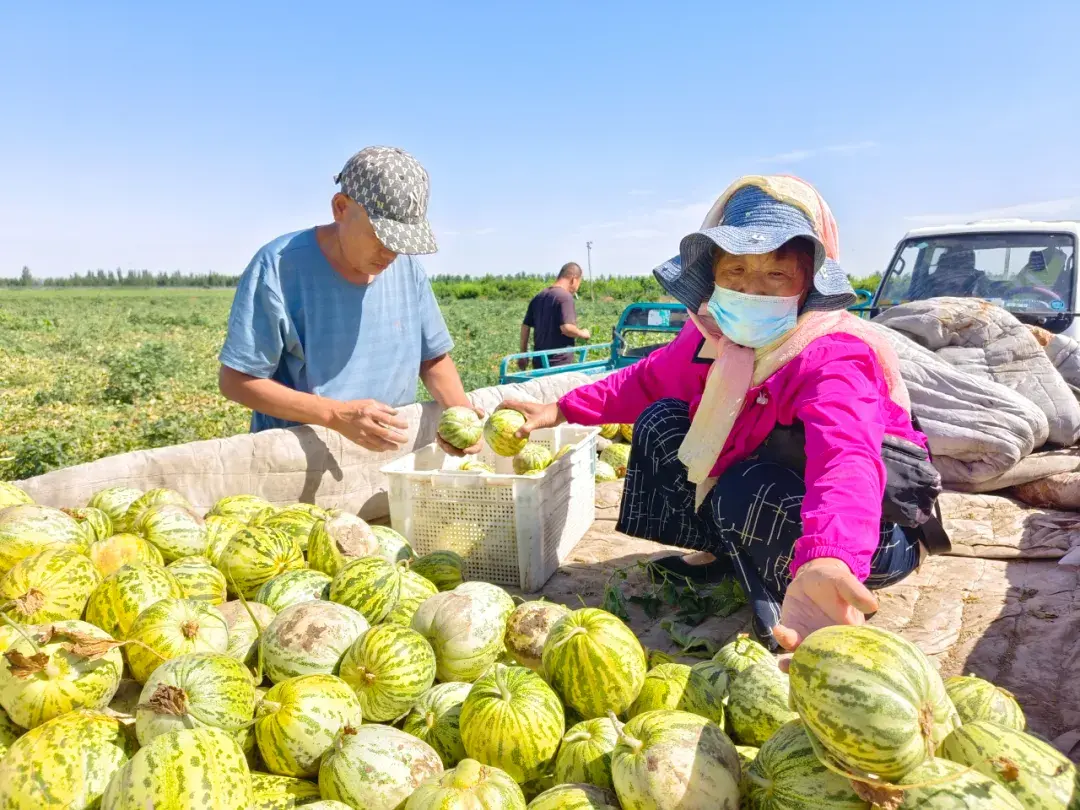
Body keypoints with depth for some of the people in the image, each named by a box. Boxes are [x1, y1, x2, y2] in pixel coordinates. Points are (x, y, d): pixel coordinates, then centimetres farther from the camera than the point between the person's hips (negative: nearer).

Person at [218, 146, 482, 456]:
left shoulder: (408, 266, 1)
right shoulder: (279, 266, -12)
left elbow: (434, 358, 10)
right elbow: (235, 380, -10)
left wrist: (461, 412, -9)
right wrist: (337, 416, -21)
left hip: (390, 462, 2)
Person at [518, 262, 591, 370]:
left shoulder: (538, 297, 12)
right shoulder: (565, 297, -13)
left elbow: (525, 326, 14)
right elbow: (566, 327, -23)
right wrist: (582, 334, -3)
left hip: (538, 361, 7)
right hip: (559, 362, -7)